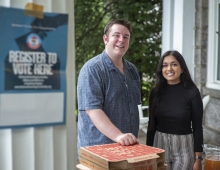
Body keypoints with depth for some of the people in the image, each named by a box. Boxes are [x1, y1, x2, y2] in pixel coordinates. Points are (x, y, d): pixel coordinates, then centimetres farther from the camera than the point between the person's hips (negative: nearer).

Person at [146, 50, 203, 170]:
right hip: (159, 144, 3)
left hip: (184, 147, -2)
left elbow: (197, 127, -6)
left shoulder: (192, 92, -9)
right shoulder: (156, 91, -1)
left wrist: (198, 158, -6)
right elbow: (152, 124, 5)